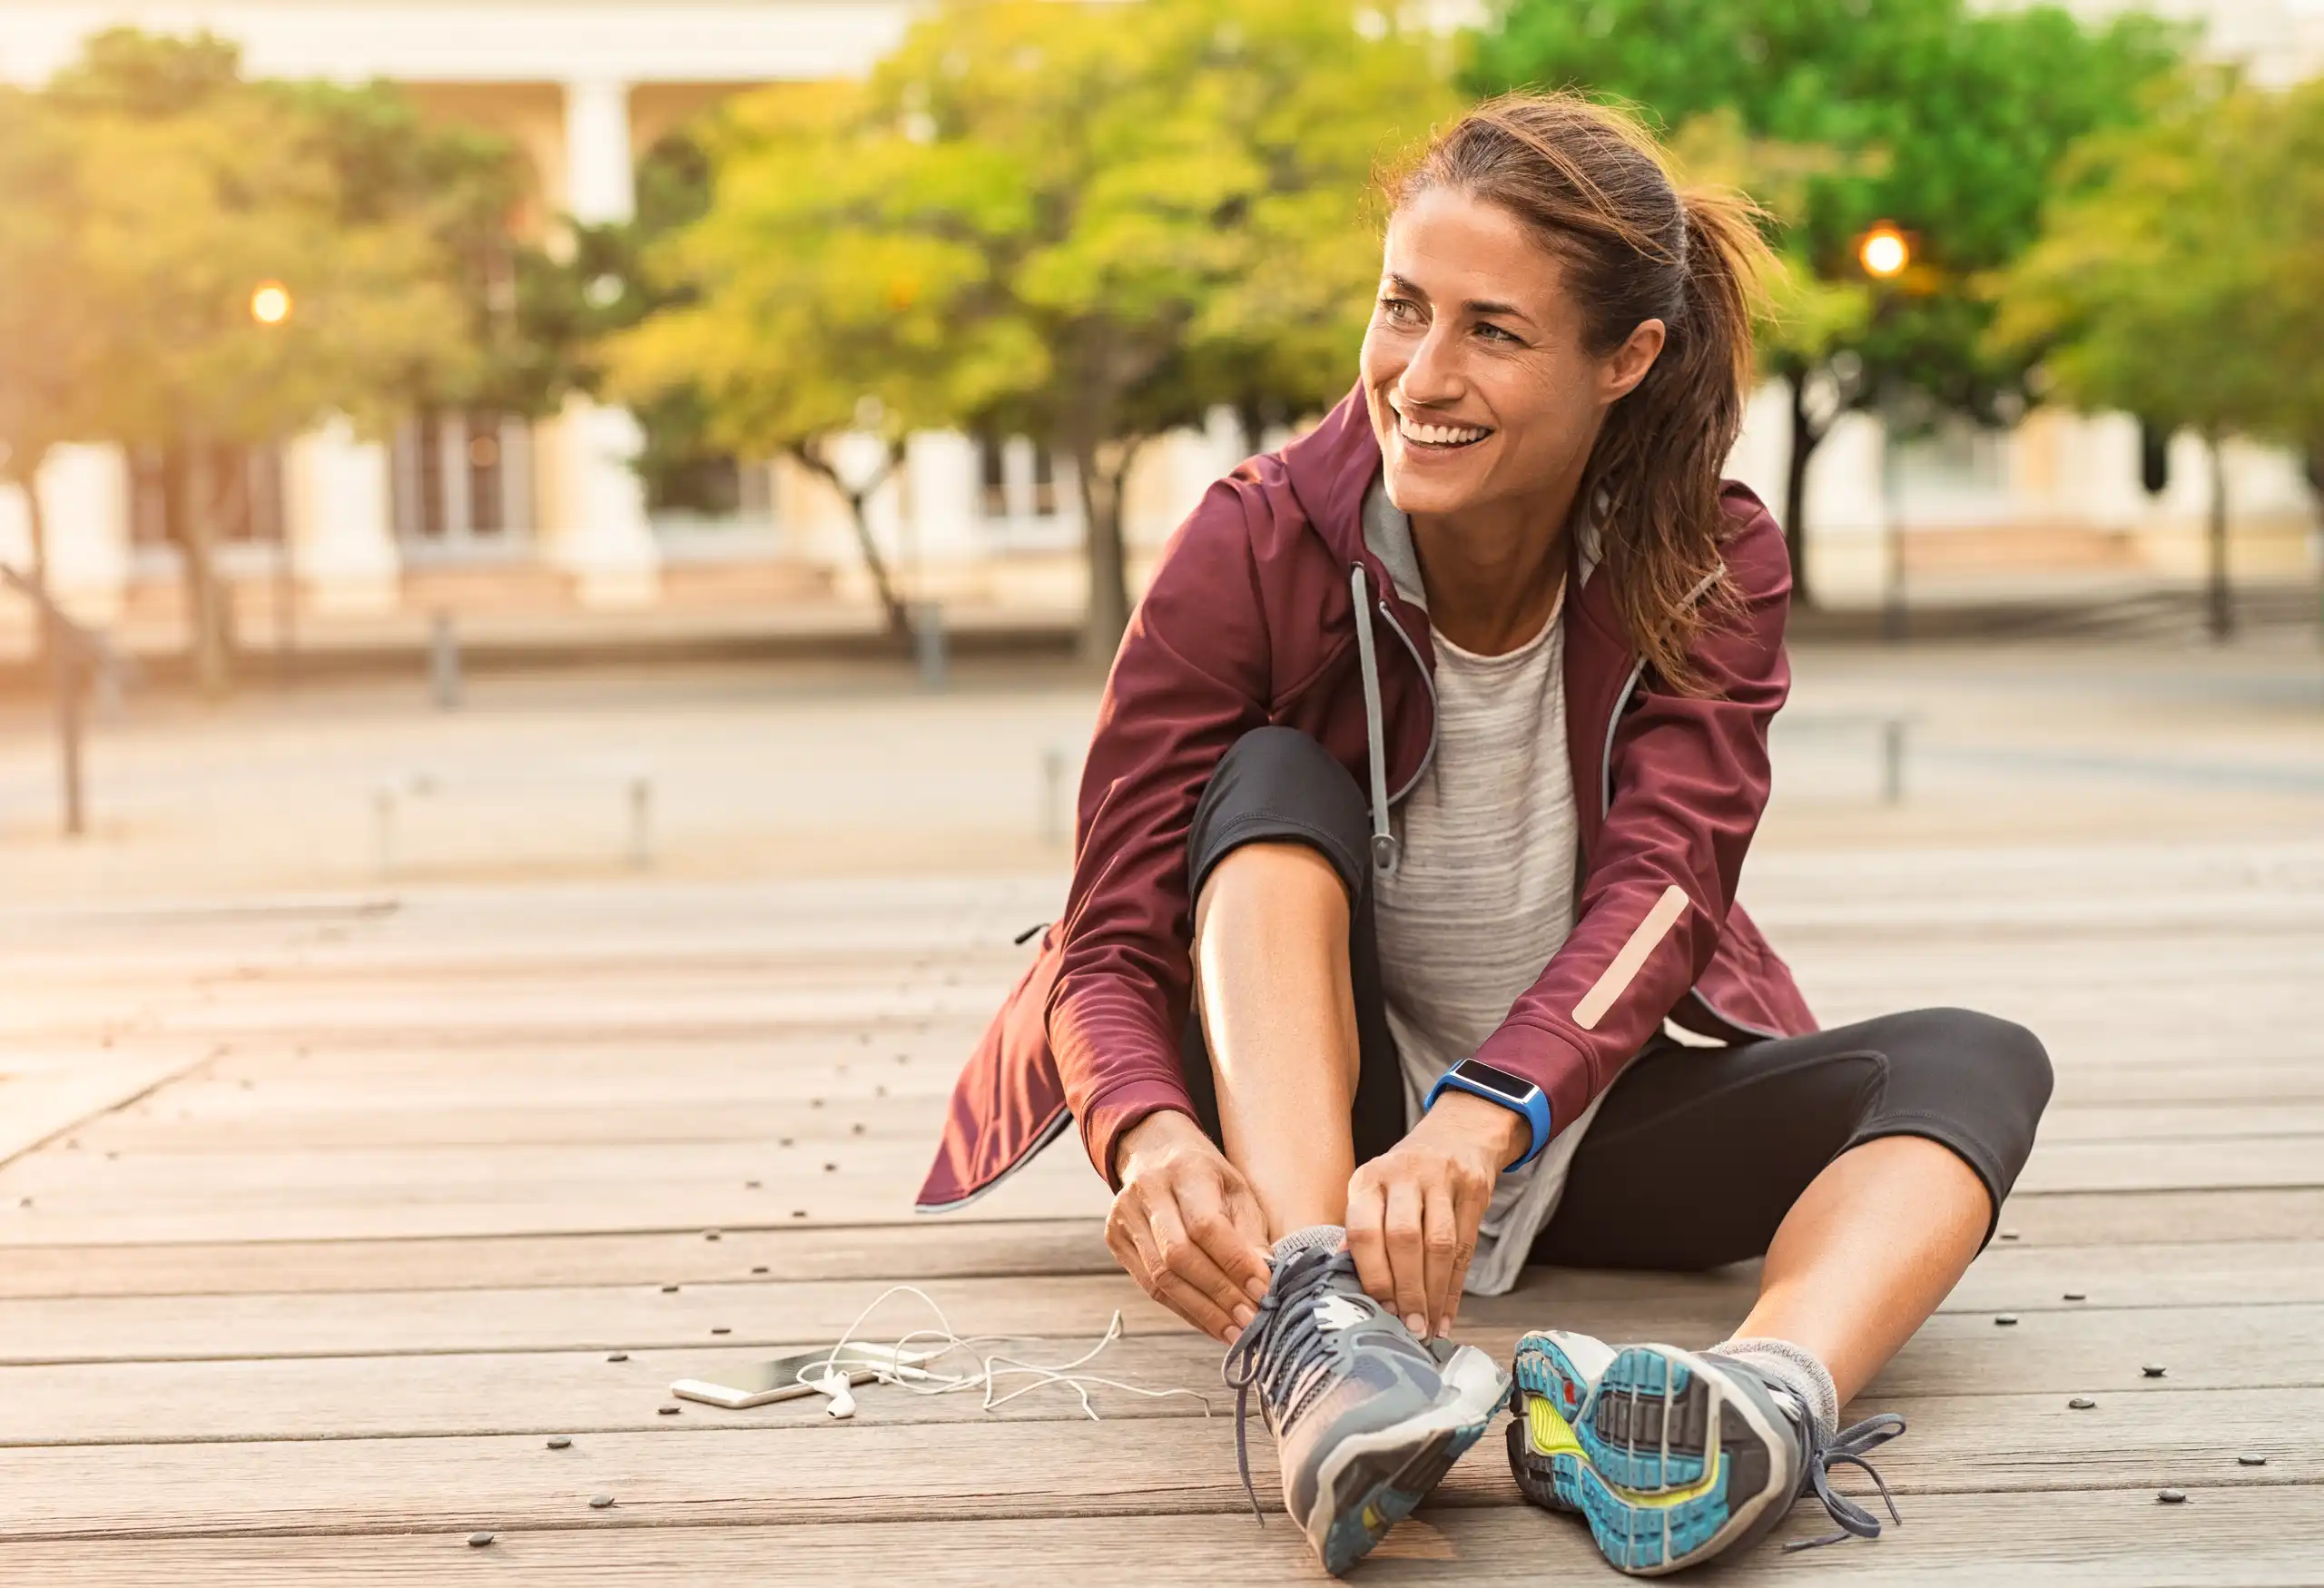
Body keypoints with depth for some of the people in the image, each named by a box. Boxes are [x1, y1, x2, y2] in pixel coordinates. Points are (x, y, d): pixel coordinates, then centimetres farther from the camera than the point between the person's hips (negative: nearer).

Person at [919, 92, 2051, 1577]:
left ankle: (1775, 1397, -55)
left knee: (1973, 1064, -22)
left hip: (1586, 1114, 2)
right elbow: (1112, 942, -20)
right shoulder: (1255, 548, -15)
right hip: (1303, 1119, -1)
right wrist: (1153, 1138, -43)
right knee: (1274, 782, -27)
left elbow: (1660, 891, -25)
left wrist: (1481, 1118, -46)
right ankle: (1313, 1334, -49)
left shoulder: (1713, 565, -10)